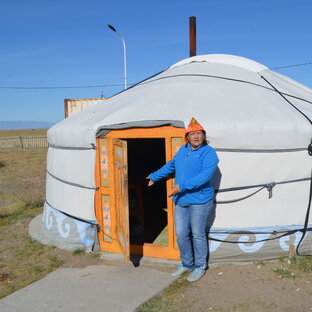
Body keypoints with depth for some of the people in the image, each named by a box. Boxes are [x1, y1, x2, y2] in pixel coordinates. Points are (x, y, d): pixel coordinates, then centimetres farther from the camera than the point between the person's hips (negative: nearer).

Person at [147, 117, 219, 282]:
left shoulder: (209, 152, -10)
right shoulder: (183, 150, 11)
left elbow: (205, 175, -24)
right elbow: (170, 165, 27)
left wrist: (182, 186, -27)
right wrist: (154, 176, 36)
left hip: (200, 201, -6)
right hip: (181, 201, 6)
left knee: (198, 235, 4)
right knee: (181, 234, 11)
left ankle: (200, 266, 23)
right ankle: (187, 264, 30)